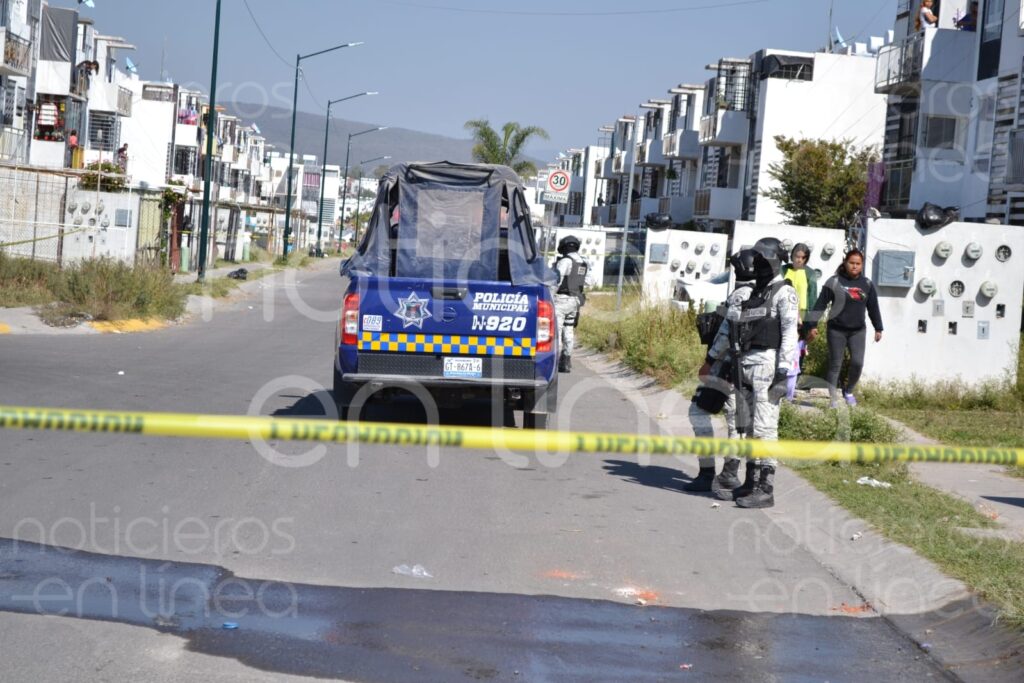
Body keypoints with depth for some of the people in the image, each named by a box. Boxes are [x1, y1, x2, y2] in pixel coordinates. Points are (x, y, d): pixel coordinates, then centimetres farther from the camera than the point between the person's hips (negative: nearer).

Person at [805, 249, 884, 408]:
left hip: (858, 331, 3)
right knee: (835, 365, 2)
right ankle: (833, 399, 9)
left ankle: (848, 391, 18)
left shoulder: (867, 284, 5)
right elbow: (820, 305, -7)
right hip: (836, 330, -2)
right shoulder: (834, 282, -7)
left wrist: (878, 328, 15)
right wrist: (812, 325, -11)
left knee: (857, 363, -7)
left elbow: (873, 308, 13)